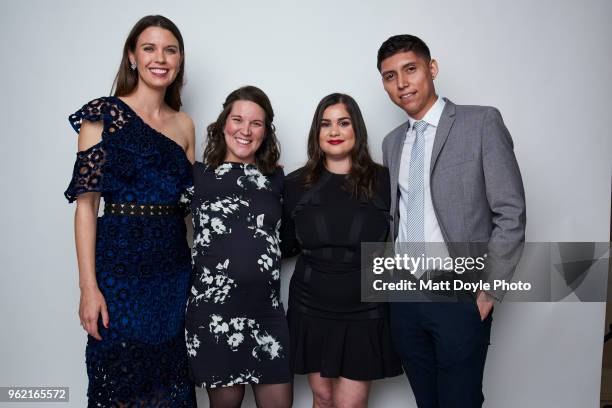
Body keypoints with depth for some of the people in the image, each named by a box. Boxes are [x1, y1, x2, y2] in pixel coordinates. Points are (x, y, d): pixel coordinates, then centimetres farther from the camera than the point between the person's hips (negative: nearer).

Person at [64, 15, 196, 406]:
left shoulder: (184, 124, 10)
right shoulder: (103, 114, -5)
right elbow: (86, 202, -9)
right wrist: (89, 287, -13)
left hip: (175, 267, 5)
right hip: (121, 265, -4)